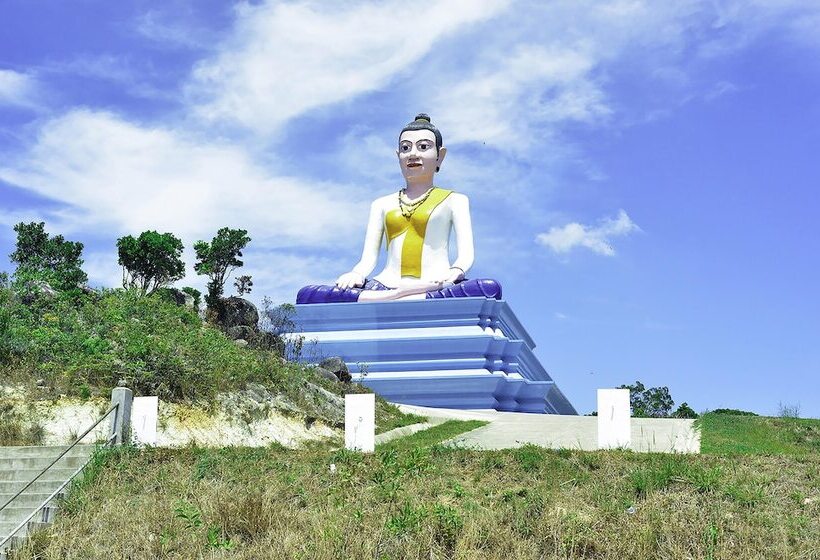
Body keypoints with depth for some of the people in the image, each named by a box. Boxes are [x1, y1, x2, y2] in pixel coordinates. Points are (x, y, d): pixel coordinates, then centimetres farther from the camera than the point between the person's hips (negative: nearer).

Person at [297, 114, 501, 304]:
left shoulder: (454, 200, 19)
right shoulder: (382, 204, 26)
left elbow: (466, 254, 5)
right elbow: (368, 258, 16)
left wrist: (455, 272, -20)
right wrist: (356, 275, -9)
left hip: (435, 289, -2)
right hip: (385, 287, 2)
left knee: (490, 288, -39)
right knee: (307, 295, -25)